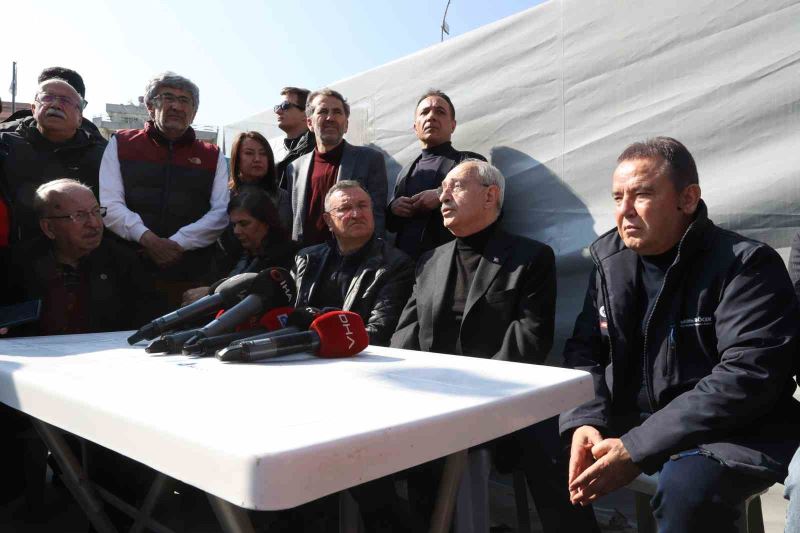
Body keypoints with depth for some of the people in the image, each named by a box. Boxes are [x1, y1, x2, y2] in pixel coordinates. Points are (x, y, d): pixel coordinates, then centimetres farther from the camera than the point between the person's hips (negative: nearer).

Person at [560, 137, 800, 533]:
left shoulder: (747, 265, -12)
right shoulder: (610, 259, 5)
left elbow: (747, 378, -21)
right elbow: (584, 351, 6)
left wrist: (636, 449, -24)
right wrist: (584, 422, -14)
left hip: (729, 435, -5)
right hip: (631, 422, 6)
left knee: (685, 489, -35)